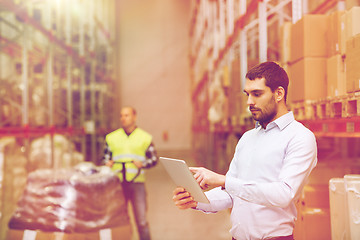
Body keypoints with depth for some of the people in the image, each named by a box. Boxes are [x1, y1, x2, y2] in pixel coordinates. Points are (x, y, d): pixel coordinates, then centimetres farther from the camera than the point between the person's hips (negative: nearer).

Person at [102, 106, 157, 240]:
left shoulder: (145, 138, 7)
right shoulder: (112, 137, 12)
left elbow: (154, 159, 9)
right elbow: (105, 158, 17)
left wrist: (142, 164, -10)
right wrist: (107, 163, -5)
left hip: (137, 183, -2)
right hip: (117, 183, 2)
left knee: (142, 221, -6)